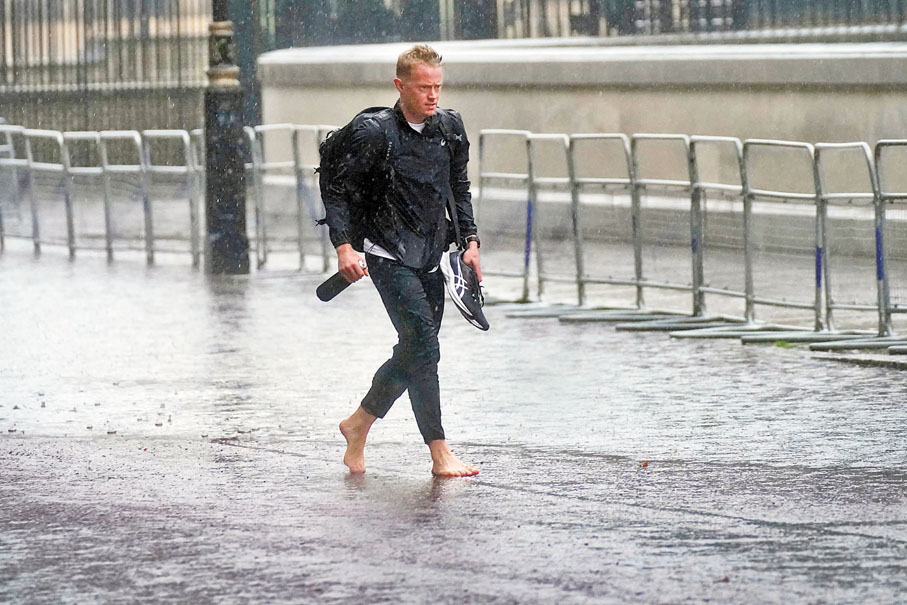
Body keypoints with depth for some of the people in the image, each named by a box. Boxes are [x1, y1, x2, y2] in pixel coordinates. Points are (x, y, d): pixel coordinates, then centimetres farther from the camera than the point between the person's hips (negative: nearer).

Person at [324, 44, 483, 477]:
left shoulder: (450, 127, 6)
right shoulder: (376, 133, -11)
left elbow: (459, 190, 19)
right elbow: (338, 193, -5)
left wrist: (470, 240, 10)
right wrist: (344, 247, -15)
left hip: (431, 260, 7)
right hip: (390, 258, -6)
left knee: (413, 353, 12)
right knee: (423, 348, -14)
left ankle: (358, 424, 32)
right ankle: (440, 454, -12)